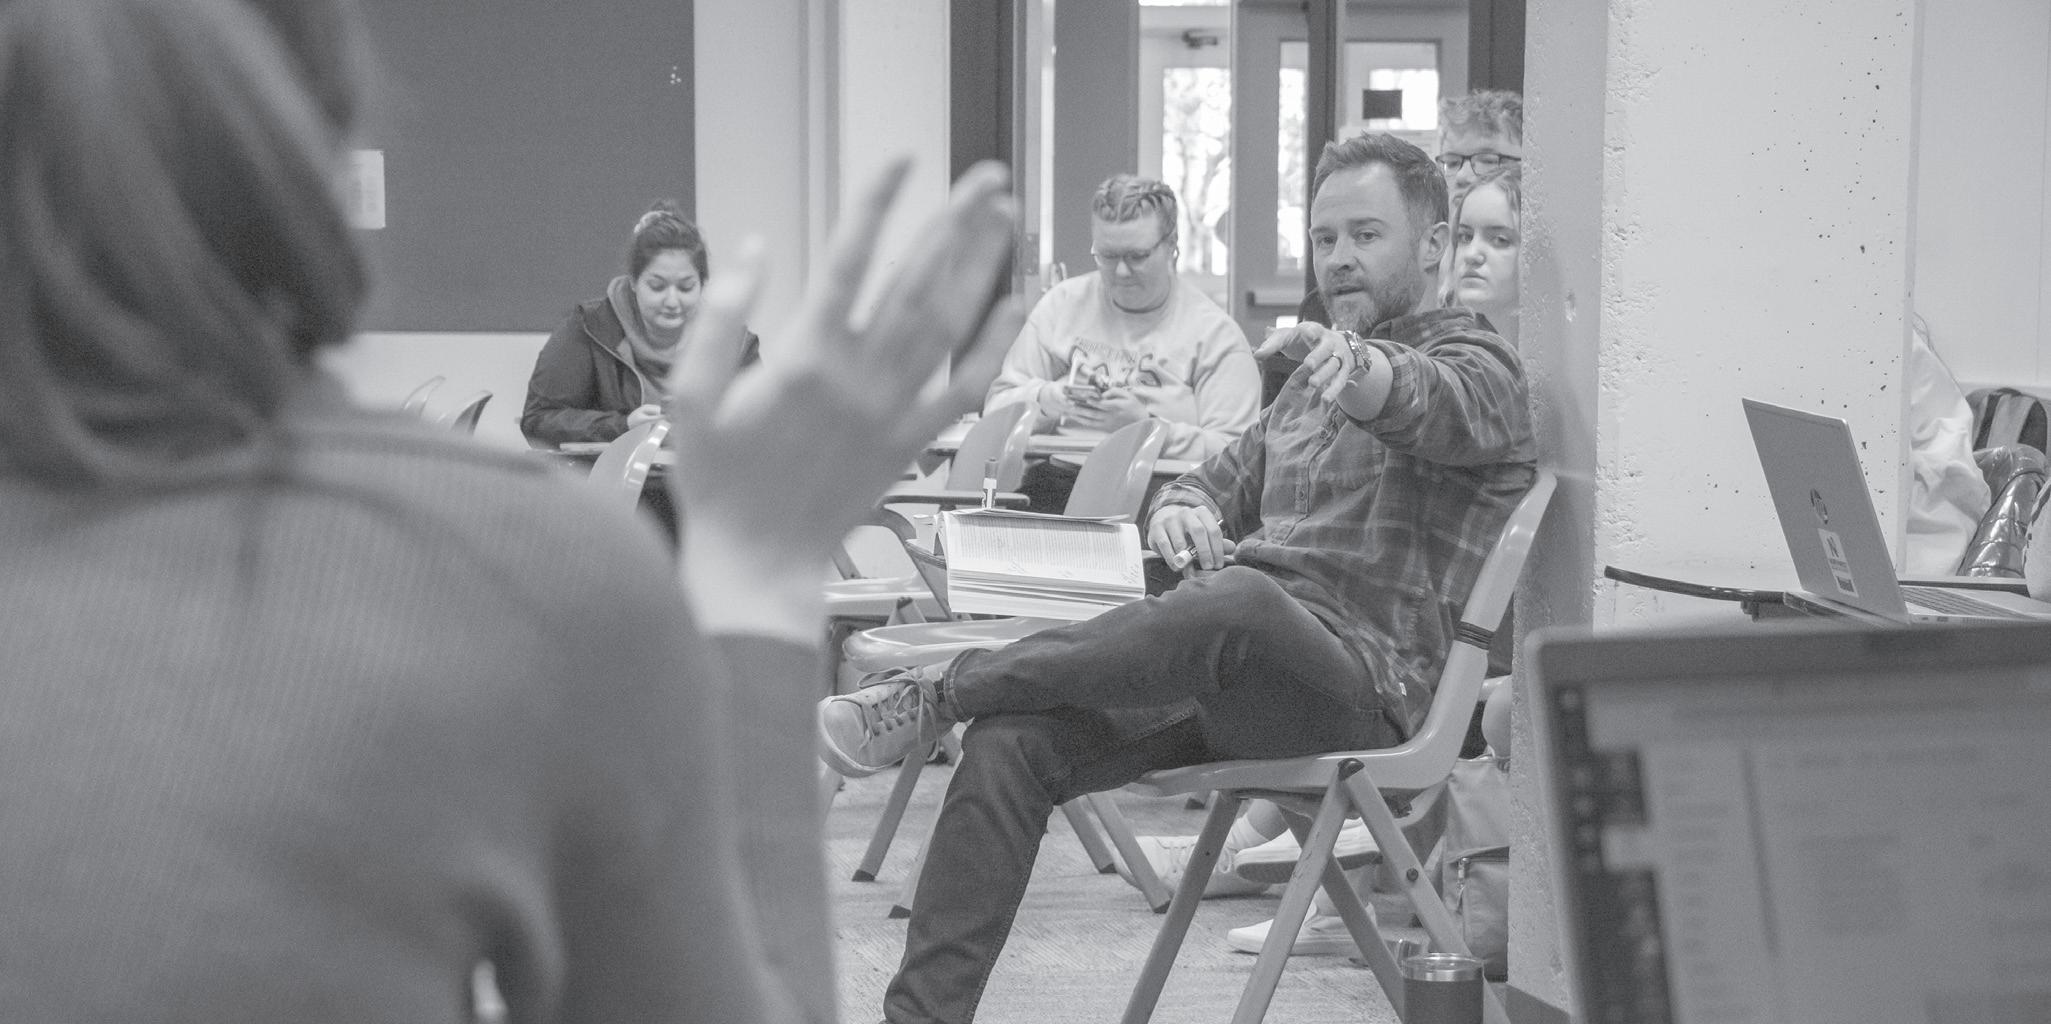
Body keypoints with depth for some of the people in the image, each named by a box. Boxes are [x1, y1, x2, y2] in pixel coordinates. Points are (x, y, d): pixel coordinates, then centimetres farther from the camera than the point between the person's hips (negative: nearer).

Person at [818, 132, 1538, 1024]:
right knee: (1010, 742, -18)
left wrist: (1356, 368, -44)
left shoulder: (1475, 367, 4)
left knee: (1240, 600, -41)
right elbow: (1221, 482, 30)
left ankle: (938, 691, -28)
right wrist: (1179, 509, 4)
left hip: (1365, 673, -7)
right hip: (1226, 653, 7)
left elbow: (1425, 401, -20)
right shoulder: (1308, 386, 30)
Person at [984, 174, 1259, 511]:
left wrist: (1144, 424, -16)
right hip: (1054, 480, 3)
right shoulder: (1062, 304, 16)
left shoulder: (1216, 334, 4)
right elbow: (997, 404, 15)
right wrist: (1047, 400, -8)